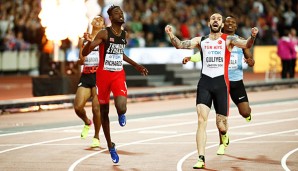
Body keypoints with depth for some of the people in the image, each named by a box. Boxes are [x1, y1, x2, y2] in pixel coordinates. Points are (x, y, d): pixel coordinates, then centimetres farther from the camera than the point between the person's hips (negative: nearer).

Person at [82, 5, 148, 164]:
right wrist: (89, 42, -36)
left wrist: (136, 65, 25)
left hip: (118, 75, 2)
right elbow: (84, 53, -16)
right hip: (103, 74, -2)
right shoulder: (104, 33, -11)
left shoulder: (125, 35, 5)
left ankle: (121, 114, 18)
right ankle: (110, 146, 24)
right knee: (104, 111, 8)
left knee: (121, 107, -22)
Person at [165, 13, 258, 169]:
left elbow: (246, 45, -10)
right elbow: (180, 45, 1)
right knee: (201, 120, -14)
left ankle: (224, 136, 43)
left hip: (221, 83, -1)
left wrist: (252, 37, -32)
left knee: (221, 125, 4)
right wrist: (171, 35, -19)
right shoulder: (201, 41, 10)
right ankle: (201, 159, -14)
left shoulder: (228, 40, 5)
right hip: (205, 82, 1)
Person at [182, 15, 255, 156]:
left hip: (237, 81, 1)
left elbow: (250, 58, 6)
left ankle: (248, 113, 35)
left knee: (245, 112, -5)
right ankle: (222, 143, 10)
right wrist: (190, 58, -20)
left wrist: (250, 61, -19)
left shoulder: (240, 41, 4)